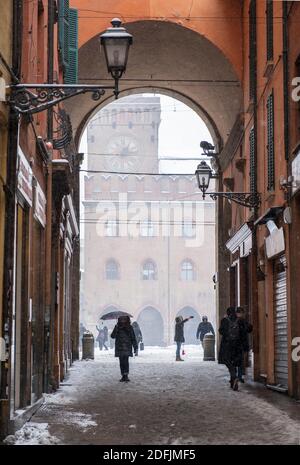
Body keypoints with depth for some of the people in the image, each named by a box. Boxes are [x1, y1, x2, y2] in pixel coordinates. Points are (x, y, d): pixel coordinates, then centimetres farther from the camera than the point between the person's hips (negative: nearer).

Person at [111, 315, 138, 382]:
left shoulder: (129, 327, 0)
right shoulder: (117, 327, 3)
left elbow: (133, 338, 4)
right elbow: (112, 336, -4)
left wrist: (135, 348, 0)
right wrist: (116, 329, -21)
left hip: (127, 347, -3)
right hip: (119, 348, 3)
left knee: (126, 361, -15)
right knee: (121, 362, 5)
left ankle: (126, 376, -20)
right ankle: (123, 376, 11)